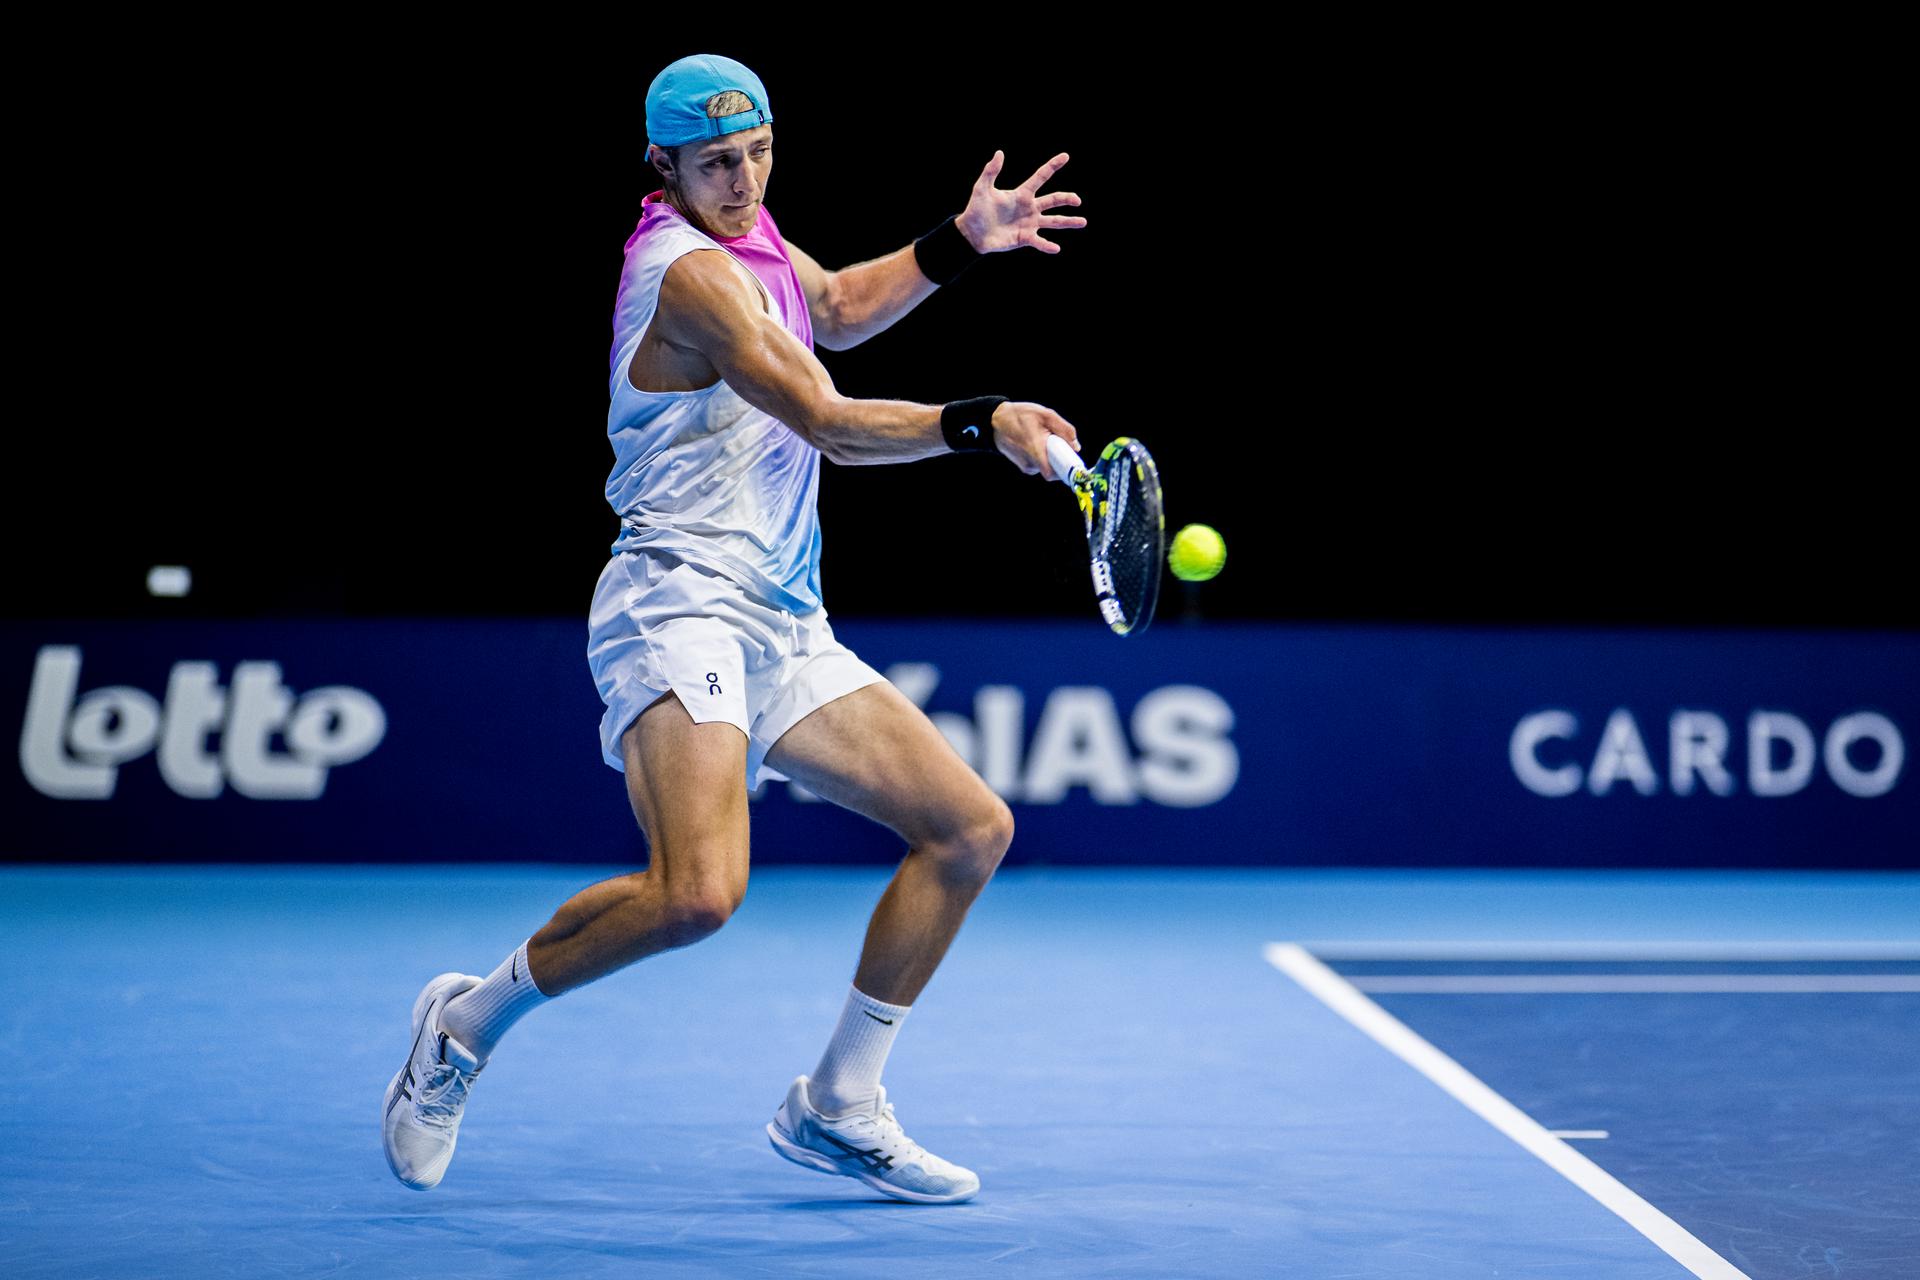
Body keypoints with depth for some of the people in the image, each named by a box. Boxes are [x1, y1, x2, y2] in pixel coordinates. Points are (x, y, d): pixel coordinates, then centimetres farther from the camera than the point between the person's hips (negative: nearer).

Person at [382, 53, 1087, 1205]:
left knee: (973, 827, 5)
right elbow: (832, 426, -18)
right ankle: (470, 1021, -3)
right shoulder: (692, 270, -13)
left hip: (785, 631, 10)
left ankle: (838, 1106, 12)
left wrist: (961, 242, 24)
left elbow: (837, 309, 35)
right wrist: (980, 421, -23)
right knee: (699, 892, -30)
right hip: (680, 605, -10)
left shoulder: (746, 235, 16)